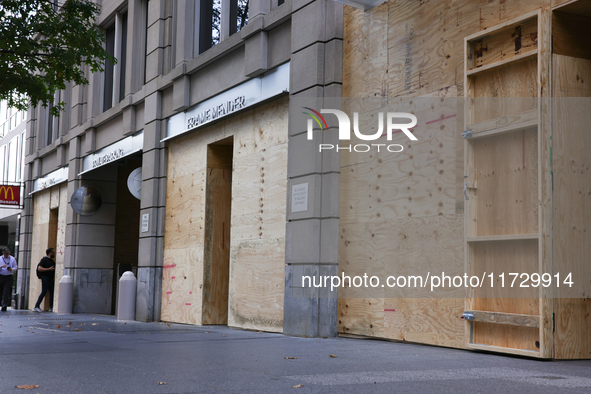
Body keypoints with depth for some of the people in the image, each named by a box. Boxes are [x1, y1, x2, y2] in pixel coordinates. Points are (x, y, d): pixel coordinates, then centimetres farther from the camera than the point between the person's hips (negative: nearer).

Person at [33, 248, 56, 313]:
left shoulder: (52, 261, 19)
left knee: (51, 292, 3)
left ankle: (51, 308, 6)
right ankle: (36, 307, -6)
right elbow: (39, 268, -15)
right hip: (45, 278, -8)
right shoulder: (44, 259, -5)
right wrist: (49, 269, -18)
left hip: (51, 278, 8)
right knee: (44, 292, -10)